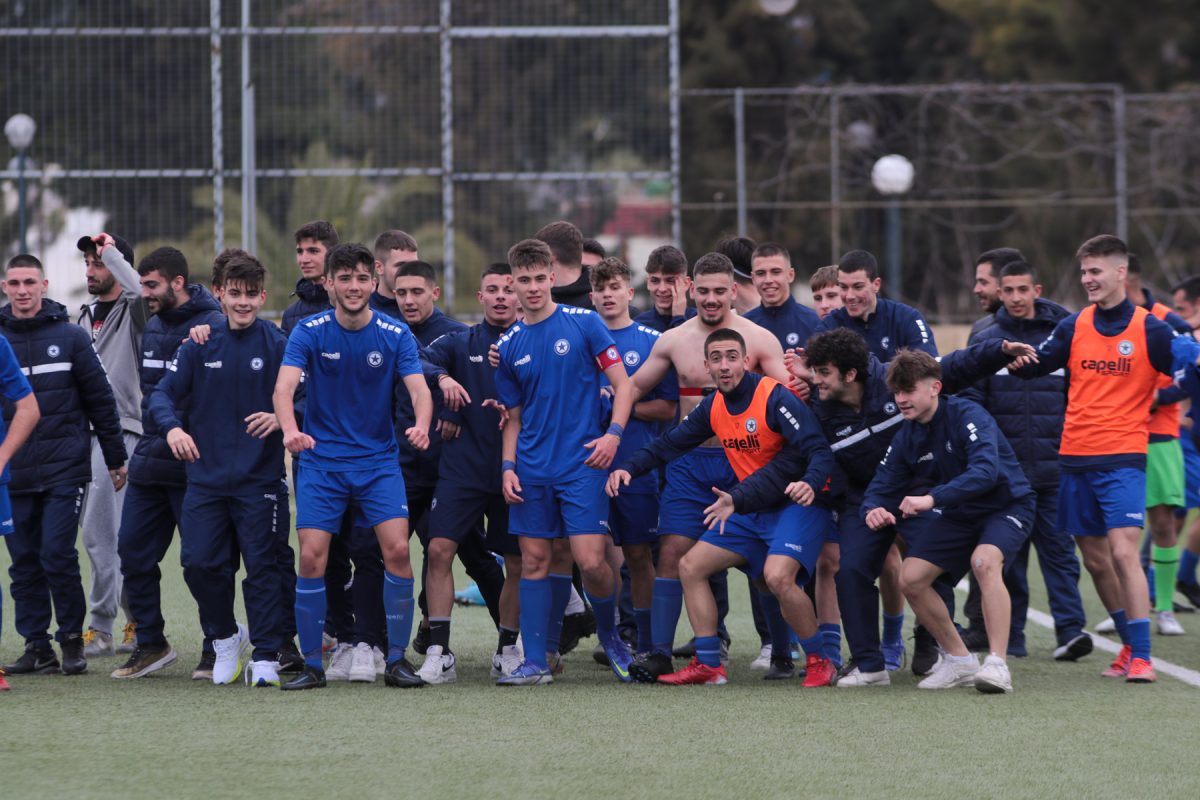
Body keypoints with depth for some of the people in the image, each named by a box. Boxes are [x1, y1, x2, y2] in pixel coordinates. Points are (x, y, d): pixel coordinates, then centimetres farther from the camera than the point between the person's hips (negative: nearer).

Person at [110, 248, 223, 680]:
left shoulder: (211, 327, -12)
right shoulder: (153, 325, 14)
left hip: (192, 465, -8)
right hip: (149, 461, 8)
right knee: (133, 551, 7)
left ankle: (217, 648, 11)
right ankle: (150, 644, 17)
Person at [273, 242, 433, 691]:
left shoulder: (396, 335, -3)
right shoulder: (309, 332, -6)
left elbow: (418, 388, -12)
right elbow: (284, 387, -18)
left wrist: (421, 425, -35)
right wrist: (290, 429, -39)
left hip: (379, 460, 1)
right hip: (321, 462, -1)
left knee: (397, 549, -13)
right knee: (312, 557, -10)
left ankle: (397, 659, -1)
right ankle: (312, 664, 1)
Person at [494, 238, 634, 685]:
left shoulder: (583, 324, -2)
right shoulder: (509, 346, 9)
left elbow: (622, 382, 0)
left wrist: (614, 433, -14)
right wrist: (508, 468, 2)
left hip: (582, 464, -4)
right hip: (532, 469, 4)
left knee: (589, 560, -10)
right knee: (535, 560, 1)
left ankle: (609, 634, 17)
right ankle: (535, 661, 5)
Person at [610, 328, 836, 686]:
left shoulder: (775, 397, -19)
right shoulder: (713, 407, 4)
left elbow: (819, 451, -24)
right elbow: (671, 443, 14)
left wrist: (810, 484, -44)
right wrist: (629, 468, 0)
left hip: (799, 504, -8)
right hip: (753, 510, 8)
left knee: (778, 576, -31)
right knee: (691, 566, 3)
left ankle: (819, 661, -12)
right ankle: (708, 665, 7)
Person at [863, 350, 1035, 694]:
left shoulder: (967, 415, -24)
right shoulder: (906, 436, -3)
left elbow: (985, 471, -38)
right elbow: (882, 486, 0)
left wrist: (932, 498, -46)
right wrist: (874, 509, -26)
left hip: (1006, 505, -7)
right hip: (958, 514, 7)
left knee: (984, 561, -35)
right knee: (911, 578, -6)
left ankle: (998, 664, -37)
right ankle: (959, 661, 10)